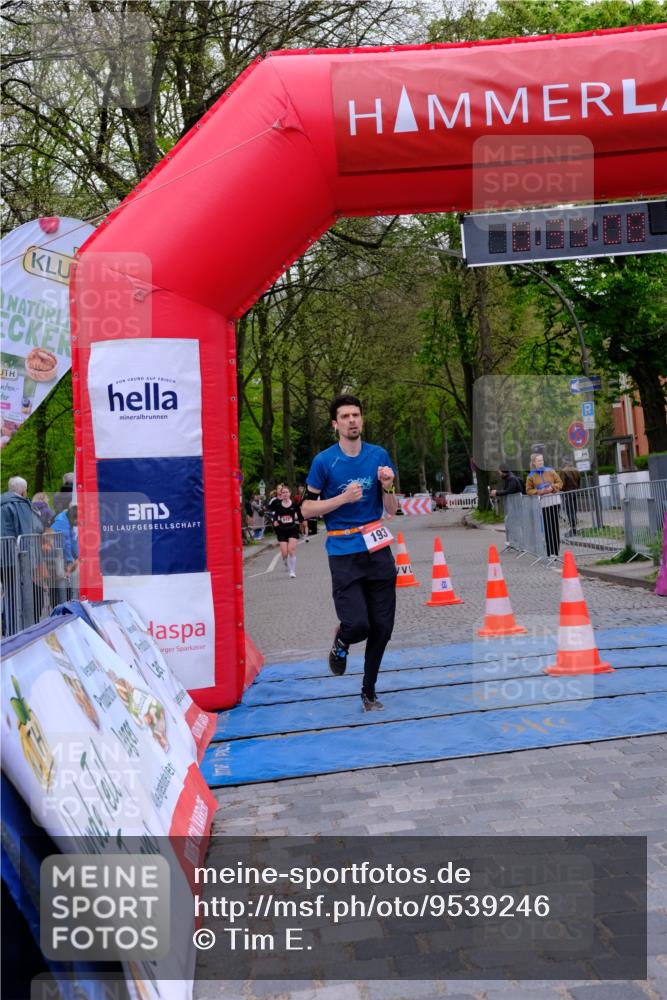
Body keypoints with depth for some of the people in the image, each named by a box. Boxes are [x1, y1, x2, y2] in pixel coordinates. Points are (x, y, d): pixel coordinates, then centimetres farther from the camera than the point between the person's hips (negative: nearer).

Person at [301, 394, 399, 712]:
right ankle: (341, 641, 24)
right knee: (358, 625, -16)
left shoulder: (379, 456, 6)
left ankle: (369, 692, 27)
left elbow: (392, 510, 9)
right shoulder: (324, 461, -4)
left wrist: (387, 487, -11)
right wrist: (344, 498, -14)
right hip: (343, 553, -3)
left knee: (382, 628, 6)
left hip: (377, 550, 4)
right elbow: (307, 509, -2)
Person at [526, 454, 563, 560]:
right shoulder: (531, 476, 5)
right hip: (543, 502, -1)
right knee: (547, 527, -5)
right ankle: (550, 552, -3)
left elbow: (559, 482, 10)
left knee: (555, 525, 2)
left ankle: (555, 551, 9)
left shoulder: (550, 471, 7)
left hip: (554, 500, 1)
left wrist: (552, 487, -9)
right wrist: (538, 492, -10)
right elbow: (528, 490, 7)